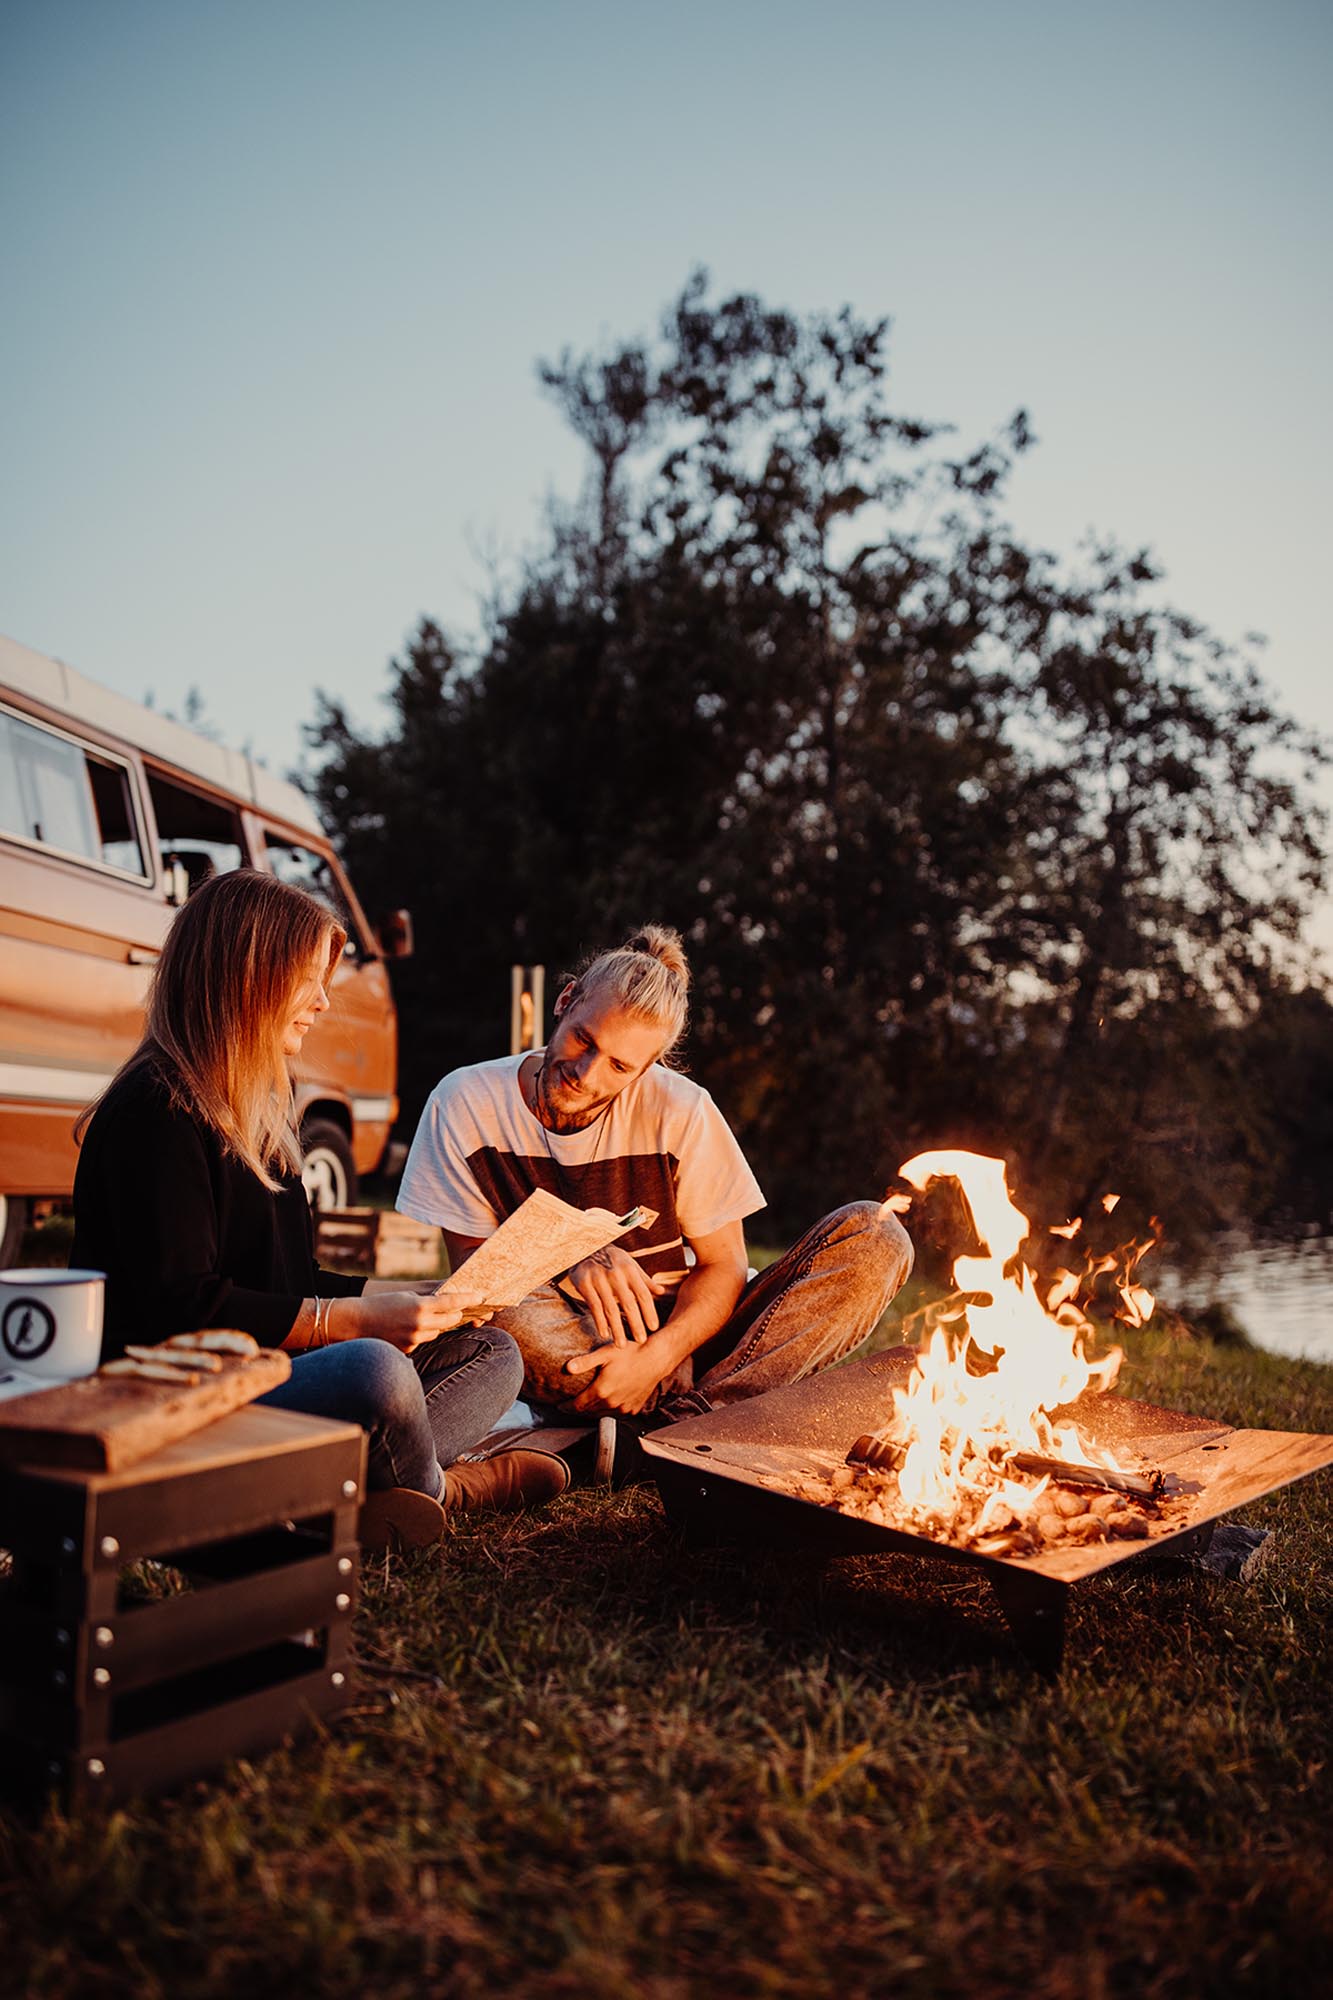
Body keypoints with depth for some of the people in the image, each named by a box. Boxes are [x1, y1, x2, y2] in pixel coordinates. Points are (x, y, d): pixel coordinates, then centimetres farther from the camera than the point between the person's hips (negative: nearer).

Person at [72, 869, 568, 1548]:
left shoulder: (257, 1109, 20)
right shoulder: (156, 1110, -13)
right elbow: (179, 1310, -21)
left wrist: (412, 1295, 10)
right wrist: (356, 1320, -22)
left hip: (260, 1379, 10)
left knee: (492, 1351, 6)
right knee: (374, 1372, -36)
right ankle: (432, 1490, -5)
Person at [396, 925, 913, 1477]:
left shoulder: (680, 1110, -7)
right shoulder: (466, 1104, -7)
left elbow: (723, 1266, -5)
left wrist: (655, 1357, -24)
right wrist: (569, 1262, -27)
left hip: (679, 1335, 2)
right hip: (569, 1347, -2)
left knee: (875, 1237, -18)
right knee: (509, 1318, -39)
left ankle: (657, 1435, -28)